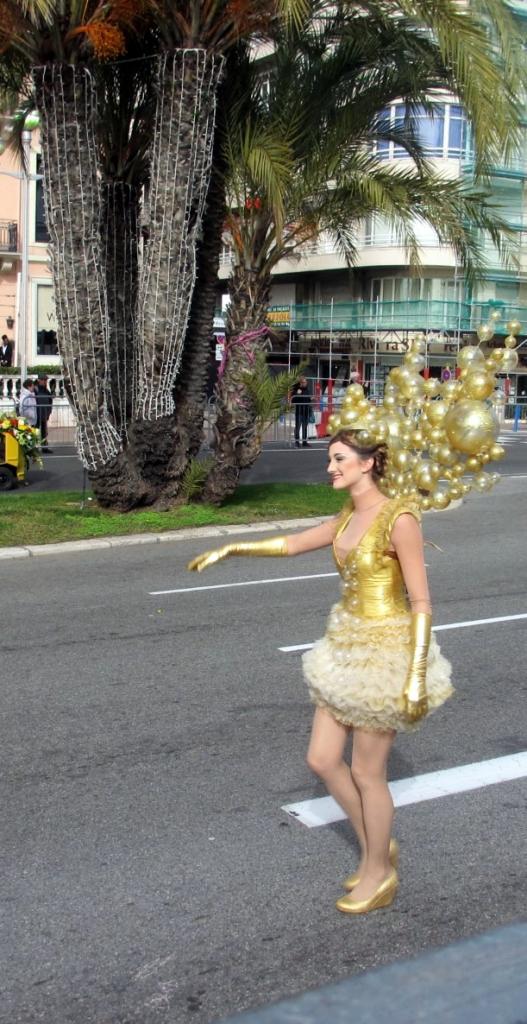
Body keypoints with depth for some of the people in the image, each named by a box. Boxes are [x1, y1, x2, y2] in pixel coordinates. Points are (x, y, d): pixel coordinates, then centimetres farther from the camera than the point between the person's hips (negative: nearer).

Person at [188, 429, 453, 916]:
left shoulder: (399, 519, -19)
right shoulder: (348, 518, 6)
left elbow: (421, 602, -19)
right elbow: (292, 543, 21)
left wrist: (416, 677, -22)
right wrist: (230, 549, 20)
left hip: (386, 652, -8)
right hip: (348, 648, 8)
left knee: (367, 772, 6)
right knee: (321, 759, 12)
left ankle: (379, 874, 28)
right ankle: (376, 847, 33)